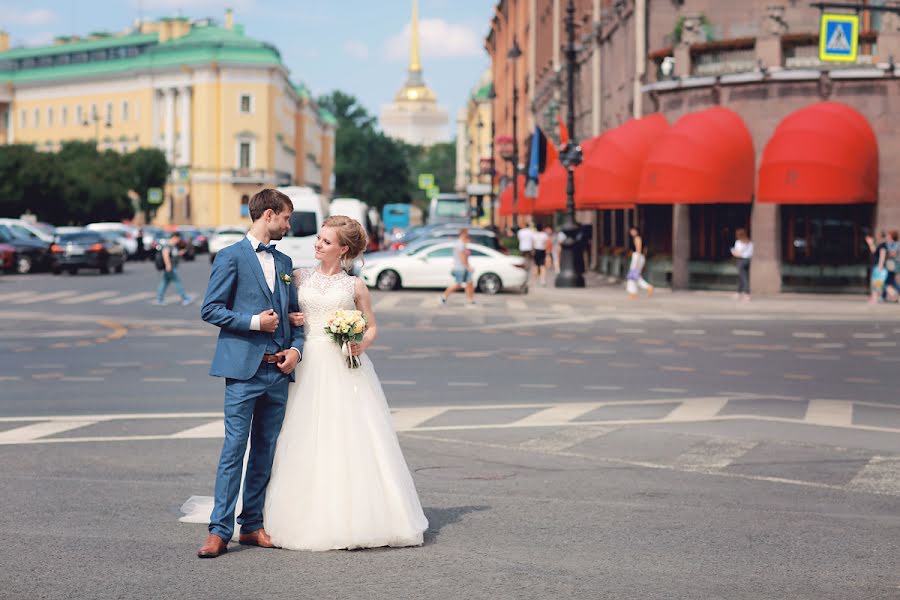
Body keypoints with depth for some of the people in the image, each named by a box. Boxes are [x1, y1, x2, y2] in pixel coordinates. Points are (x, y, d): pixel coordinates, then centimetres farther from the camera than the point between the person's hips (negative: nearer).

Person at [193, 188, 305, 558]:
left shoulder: (283, 262, 18)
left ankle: (252, 525, 15)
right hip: (244, 369, -6)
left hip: (278, 371, 7)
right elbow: (210, 310, -6)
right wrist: (253, 322, -13)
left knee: (265, 452, 8)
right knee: (234, 448, -9)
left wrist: (296, 347, 4)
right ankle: (219, 531, -7)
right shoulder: (232, 257, -2)